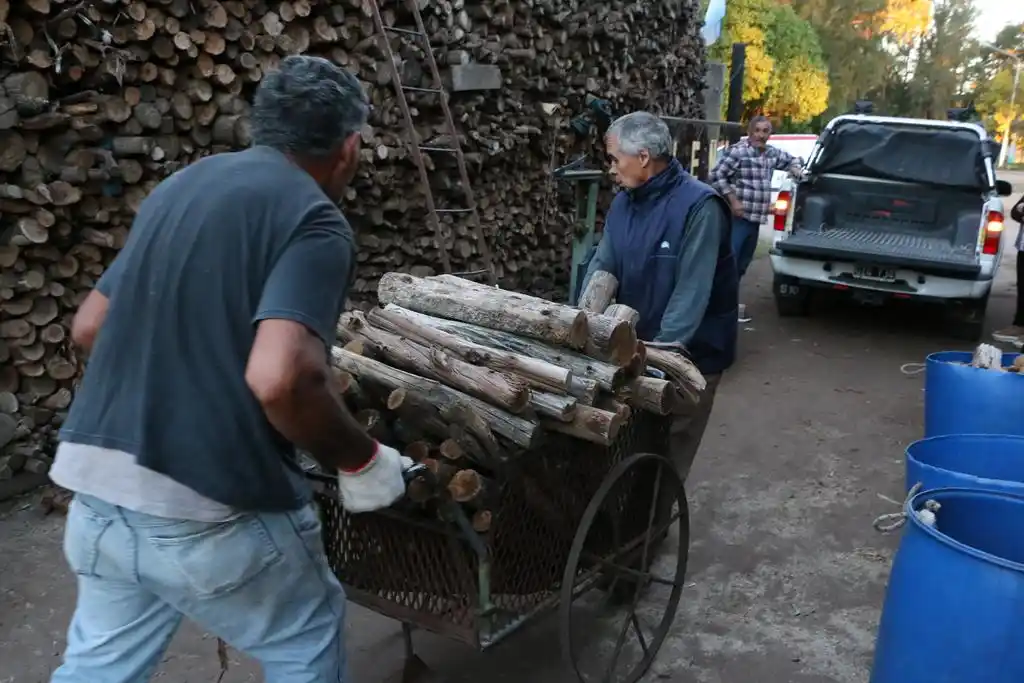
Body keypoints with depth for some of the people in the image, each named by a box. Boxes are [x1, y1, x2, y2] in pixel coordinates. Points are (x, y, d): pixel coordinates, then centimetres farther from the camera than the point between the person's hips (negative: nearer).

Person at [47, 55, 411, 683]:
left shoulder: (182, 185, 12)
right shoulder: (315, 221, -12)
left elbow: (89, 327, 17)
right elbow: (281, 380, -28)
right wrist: (360, 460, -12)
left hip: (99, 489, 7)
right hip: (210, 508, -7)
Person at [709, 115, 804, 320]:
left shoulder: (773, 153, 13)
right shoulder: (737, 151, -10)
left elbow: (794, 160, 32)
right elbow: (716, 176, -14)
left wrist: (796, 169, 9)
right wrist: (733, 200, -17)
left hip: (755, 219, 8)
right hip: (737, 218, -8)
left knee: (741, 265, 13)